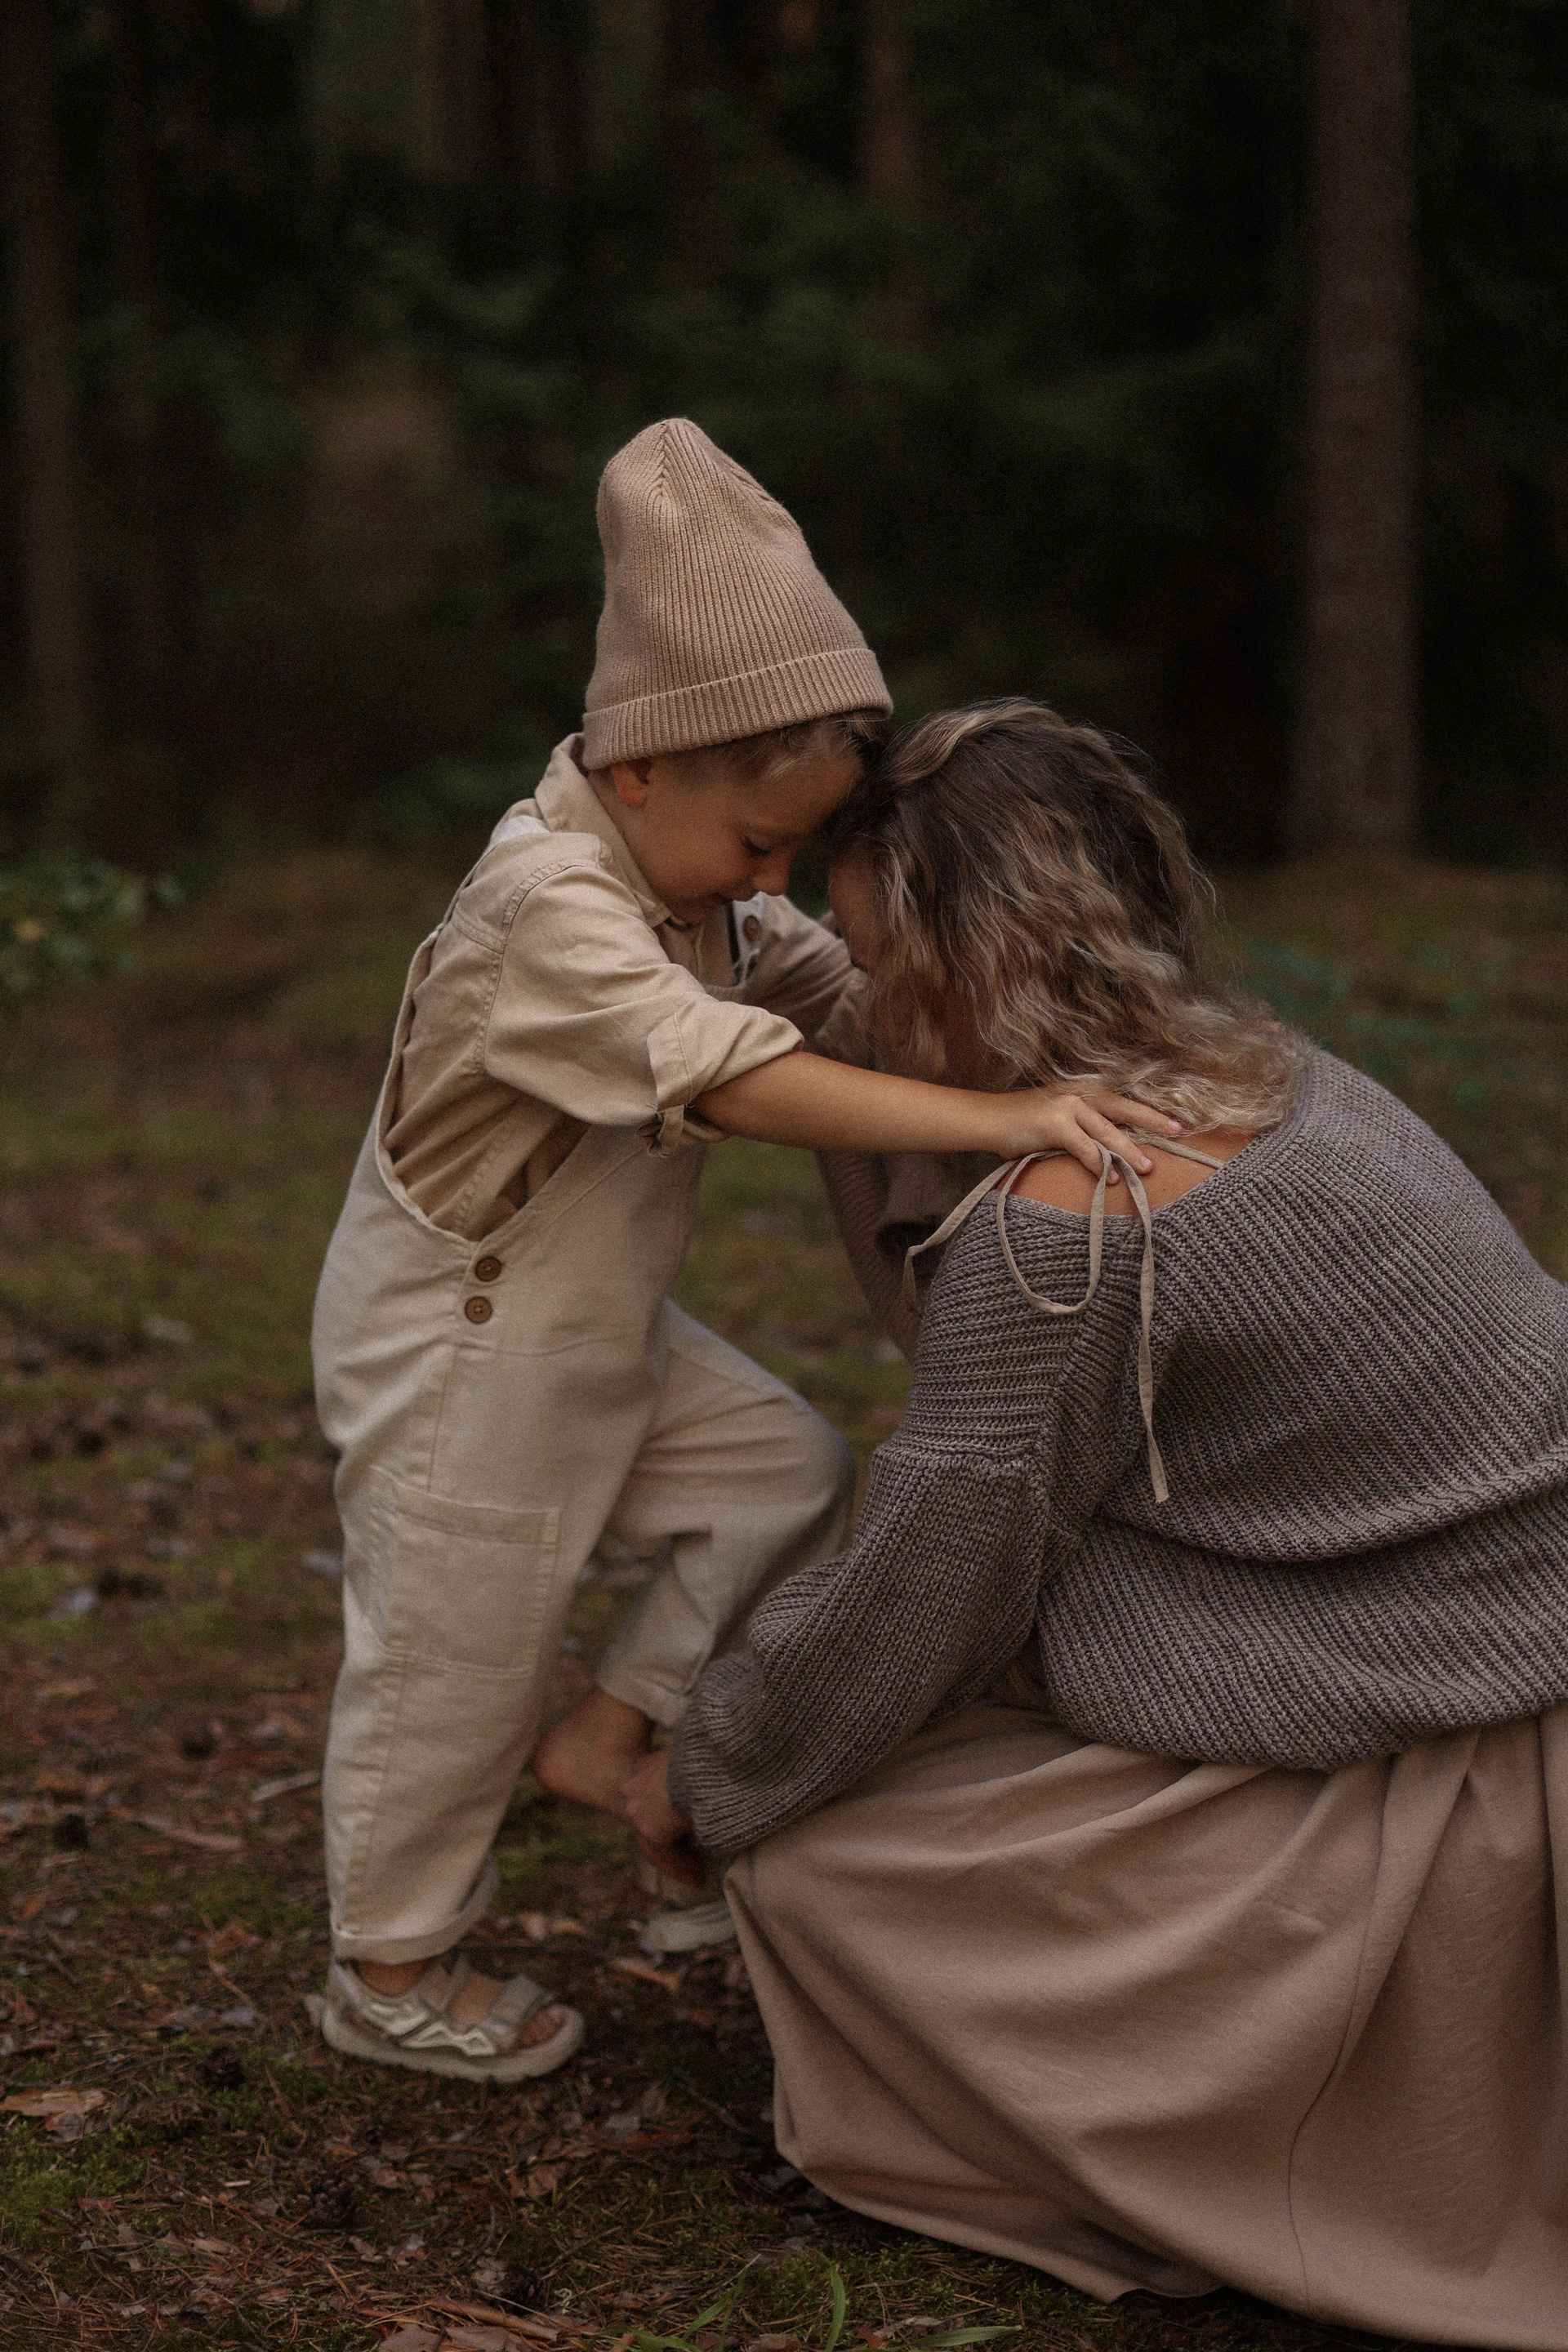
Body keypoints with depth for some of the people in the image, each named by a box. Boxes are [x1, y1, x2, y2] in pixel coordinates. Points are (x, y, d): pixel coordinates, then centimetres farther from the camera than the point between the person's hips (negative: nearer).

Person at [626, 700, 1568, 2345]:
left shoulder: (1060, 1221, -22)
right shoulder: (1268, 1080, 6)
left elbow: (928, 1586, -14)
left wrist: (712, 1777, 4)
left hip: (1435, 1799, -9)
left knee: (807, 1853, -1)